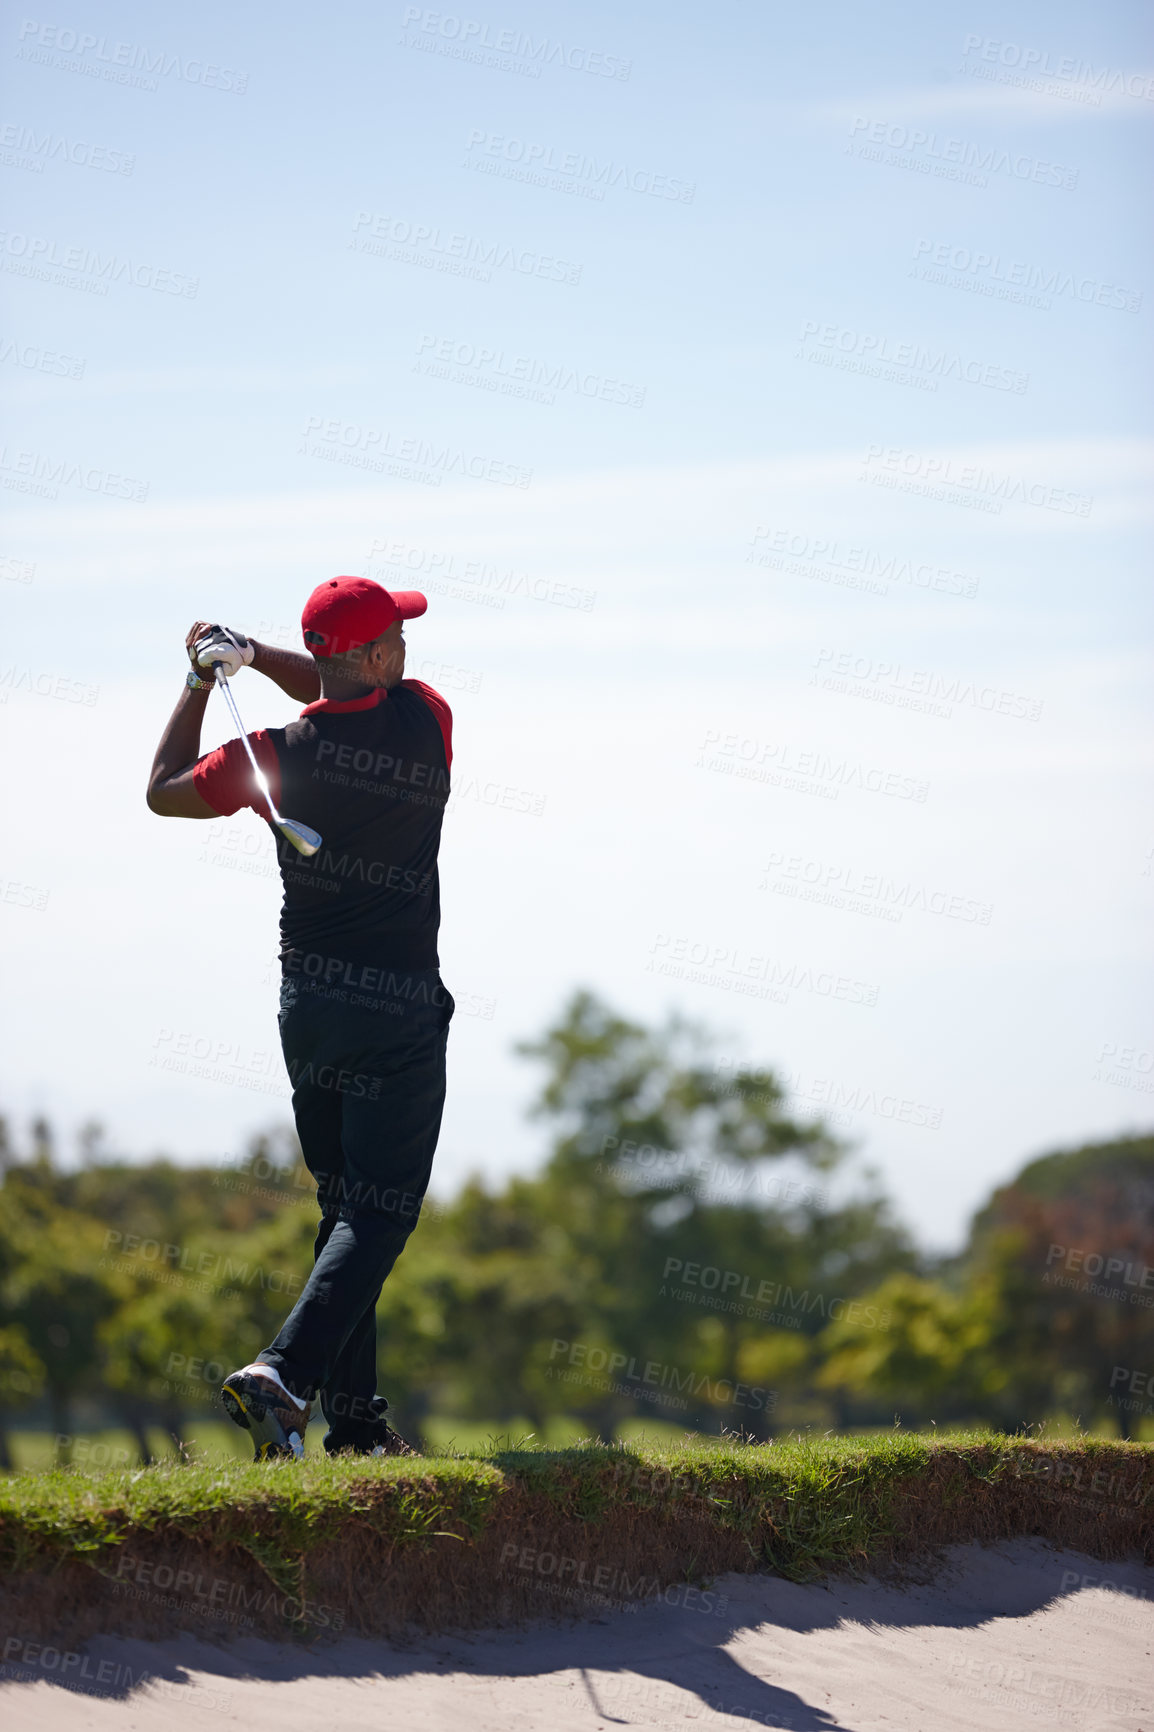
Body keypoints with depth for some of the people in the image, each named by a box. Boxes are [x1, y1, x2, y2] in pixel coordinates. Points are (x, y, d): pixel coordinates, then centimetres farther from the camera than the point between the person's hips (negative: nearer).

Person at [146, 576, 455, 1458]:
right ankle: (285, 1373, -25)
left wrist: (203, 680, 15)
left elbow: (165, 789, 10)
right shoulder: (425, 718, -9)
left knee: (345, 1208, 15)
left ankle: (355, 1417, 16)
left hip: (307, 1004, 4)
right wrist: (253, 653, 7)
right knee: (379, 1213, -5)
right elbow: (354, 697, 14)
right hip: (398, 1009, -4)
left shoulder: (276, 754, -7)